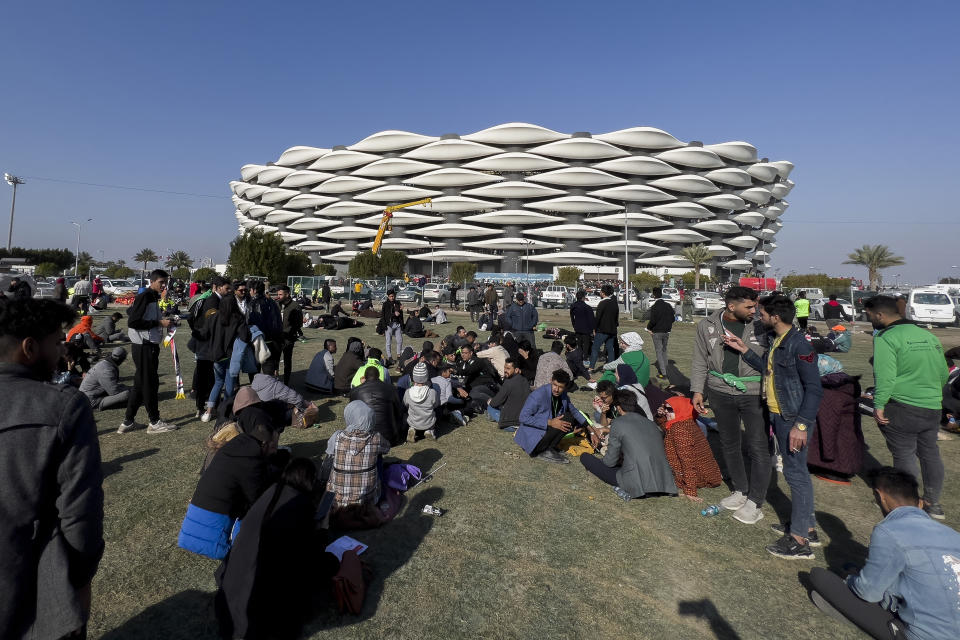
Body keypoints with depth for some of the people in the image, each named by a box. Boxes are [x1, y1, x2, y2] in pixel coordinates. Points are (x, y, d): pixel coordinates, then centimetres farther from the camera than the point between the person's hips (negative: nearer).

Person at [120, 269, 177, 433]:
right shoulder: (143, 297, -13)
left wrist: (164, 321, 12)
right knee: (149, 383, -3)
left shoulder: (153, 297, 17)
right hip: (143, 346, -10)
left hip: (150, 345, 10)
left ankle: (128, 422, 21)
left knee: (141, 384, 13)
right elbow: (132, 322, -20)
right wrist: (159, 323, -18)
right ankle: (154, 422, 6)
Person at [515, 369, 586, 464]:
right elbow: (523, 417, -25)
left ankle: (549, 448, -5)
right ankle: (543, 452, -11)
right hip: (532, 439, -8)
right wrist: (549, 422, -28)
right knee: (566, 418, -19)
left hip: (546, 431, 8)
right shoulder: (539, 395, -22)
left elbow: (573, 411, 18)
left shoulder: (563, 395, 0)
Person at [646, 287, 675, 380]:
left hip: (657, 332, -6)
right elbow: (672, 318, 7)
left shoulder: (654, 307, -16)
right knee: (664, 350, 19)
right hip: (666, 331, 6)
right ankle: (664, 369, 25)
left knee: (659, 352, -1)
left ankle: (663, 373, -5)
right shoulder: (668, 305, 3)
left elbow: (652, 320, -18)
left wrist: (649, 328, -1)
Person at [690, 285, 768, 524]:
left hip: (754, 394, -2)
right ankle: (740, 490, 34)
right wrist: (698, 390, 1)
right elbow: (700, 361, 6)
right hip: (721, 392, 3)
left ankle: (755, 502, 16)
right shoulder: (707, 326, -2)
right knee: (729, 444, 15)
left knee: (758, 448, 0)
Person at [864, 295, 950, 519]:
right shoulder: (929, 336, 11)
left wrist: (878, 404, -17)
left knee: (905, 455, 4)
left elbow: (885, 376, -22)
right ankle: (933, 503, 29)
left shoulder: (886, 338, -14)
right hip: (933, 408, 8)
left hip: (902, 408, -8)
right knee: (930, 452, 17)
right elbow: (944, 373, 17)